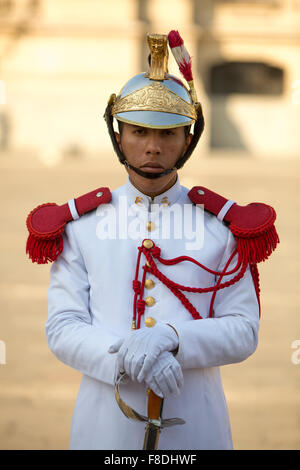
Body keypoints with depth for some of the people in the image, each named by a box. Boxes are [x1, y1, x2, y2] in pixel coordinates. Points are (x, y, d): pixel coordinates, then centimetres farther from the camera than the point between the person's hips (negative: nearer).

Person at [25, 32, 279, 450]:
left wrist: (171, 337, -20)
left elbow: (243, 331, -3)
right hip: (106, 420, 0)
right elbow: (62, 329, -4)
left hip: (195, 422, 0)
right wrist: (126, 357, -21)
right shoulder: (80, 225, 1)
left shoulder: (223, 226, 1)